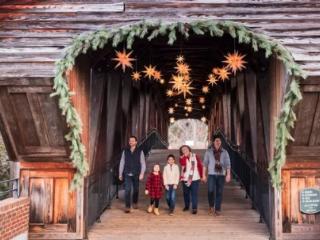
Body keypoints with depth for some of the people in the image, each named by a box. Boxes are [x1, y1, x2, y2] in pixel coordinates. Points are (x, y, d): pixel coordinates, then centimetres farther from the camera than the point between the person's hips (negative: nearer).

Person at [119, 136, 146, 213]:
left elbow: (143, 163, -1)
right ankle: (127, 207, -5)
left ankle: (135, 202, 37)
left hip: (136, 174, 0)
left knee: (136, 189, 13)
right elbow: (122, 163, 8)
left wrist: (142, 173, -9)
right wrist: (120, 174, 7)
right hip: (127, 174, 0)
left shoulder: (140, 151, 0)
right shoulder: (125, 151, 4)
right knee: (127, 190, -9)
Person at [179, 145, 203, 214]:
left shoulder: (195, 156, 1)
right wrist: (185, 156, -20)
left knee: (194, 193, -5)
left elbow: (200, 166, 3)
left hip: (195, 178, -2)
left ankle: (194, 208, -1)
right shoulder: (182, 158, 3)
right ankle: (186, 206, 29)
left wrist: (201, 176, 2)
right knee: (186, 193, 12)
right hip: (185, 179, 2)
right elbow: (183, 164, -20)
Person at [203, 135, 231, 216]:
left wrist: (228, 174, -8)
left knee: (219, 192, 3)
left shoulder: (224, 152, 4)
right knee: (211, 191, -10)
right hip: (211, 174, -1)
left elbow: (227, 164, 1)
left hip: (221, 174, 1)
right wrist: (204, 175, 1)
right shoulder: (208, 151, 2)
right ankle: (211, 206, 16)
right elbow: (205, 163, 3)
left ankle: (217, 209, 14)